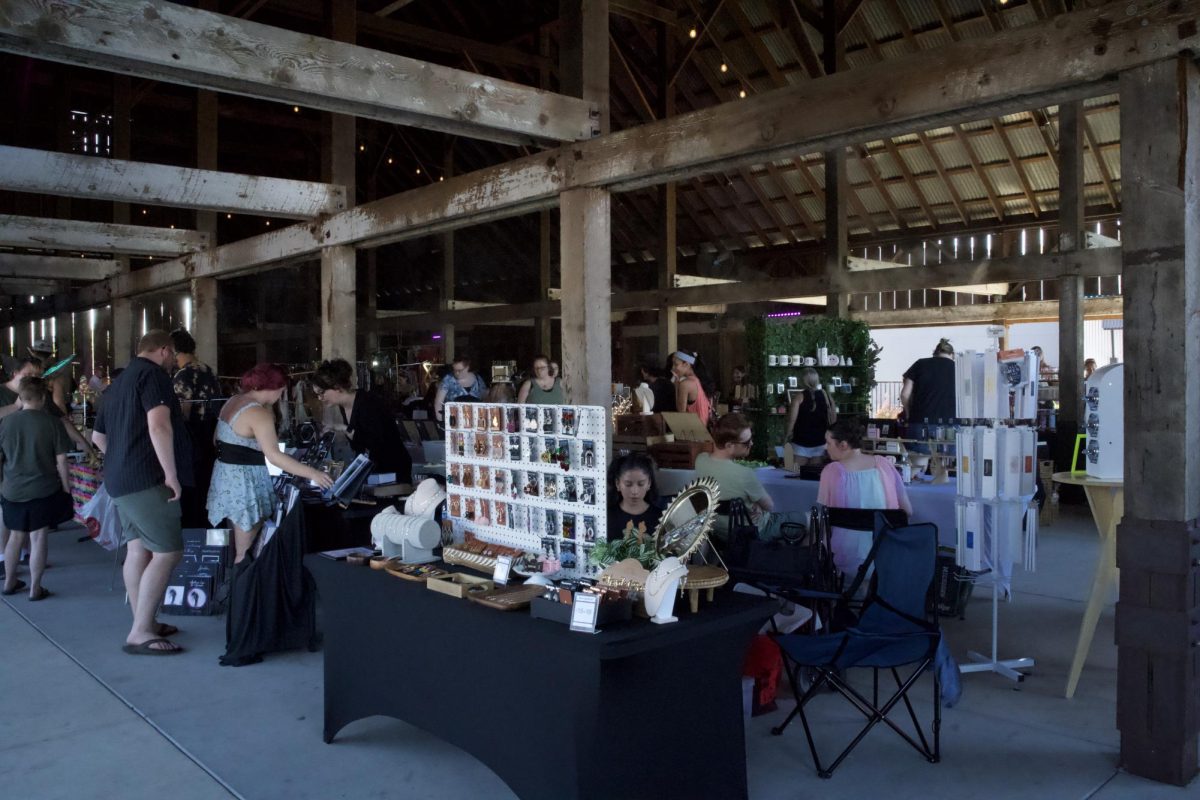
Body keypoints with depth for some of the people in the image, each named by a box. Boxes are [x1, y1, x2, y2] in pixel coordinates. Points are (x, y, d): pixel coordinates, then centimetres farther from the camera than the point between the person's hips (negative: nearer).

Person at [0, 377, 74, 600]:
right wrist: (66, 487, 1)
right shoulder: (51, 422, -11)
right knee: (38, 539, 4)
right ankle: (35, 588, 9)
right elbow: (61, 460, -9)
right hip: (44, 490, -3)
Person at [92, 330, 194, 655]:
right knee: (168, 552, -9)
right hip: (147, 480, -10)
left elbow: (98, 436, 29)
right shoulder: (153, 374, -10)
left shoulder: (119, 382, 20)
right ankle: (139, 634, -9)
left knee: (138, 549, 13)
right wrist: (171, 474, -22)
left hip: (120, 481, 10)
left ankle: (144, 622, 19)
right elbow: (159, 426, -25)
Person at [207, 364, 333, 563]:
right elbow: (273, 456, -28)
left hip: (227, 475, 10)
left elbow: (220, 440, 16)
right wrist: (312, 474, -27)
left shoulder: (233, 401, 10)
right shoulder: (258, 413, -20)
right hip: (244, 481, -10)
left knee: (238, 548, 20)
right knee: (245, 553, -1)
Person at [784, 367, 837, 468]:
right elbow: (833, 419, 5)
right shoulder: (826, 396, 2)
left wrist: (787, 438, -2)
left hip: (801, 441, -3)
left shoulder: (799, 397, -9)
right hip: (819, 441, 3)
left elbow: (792, 420, -12)